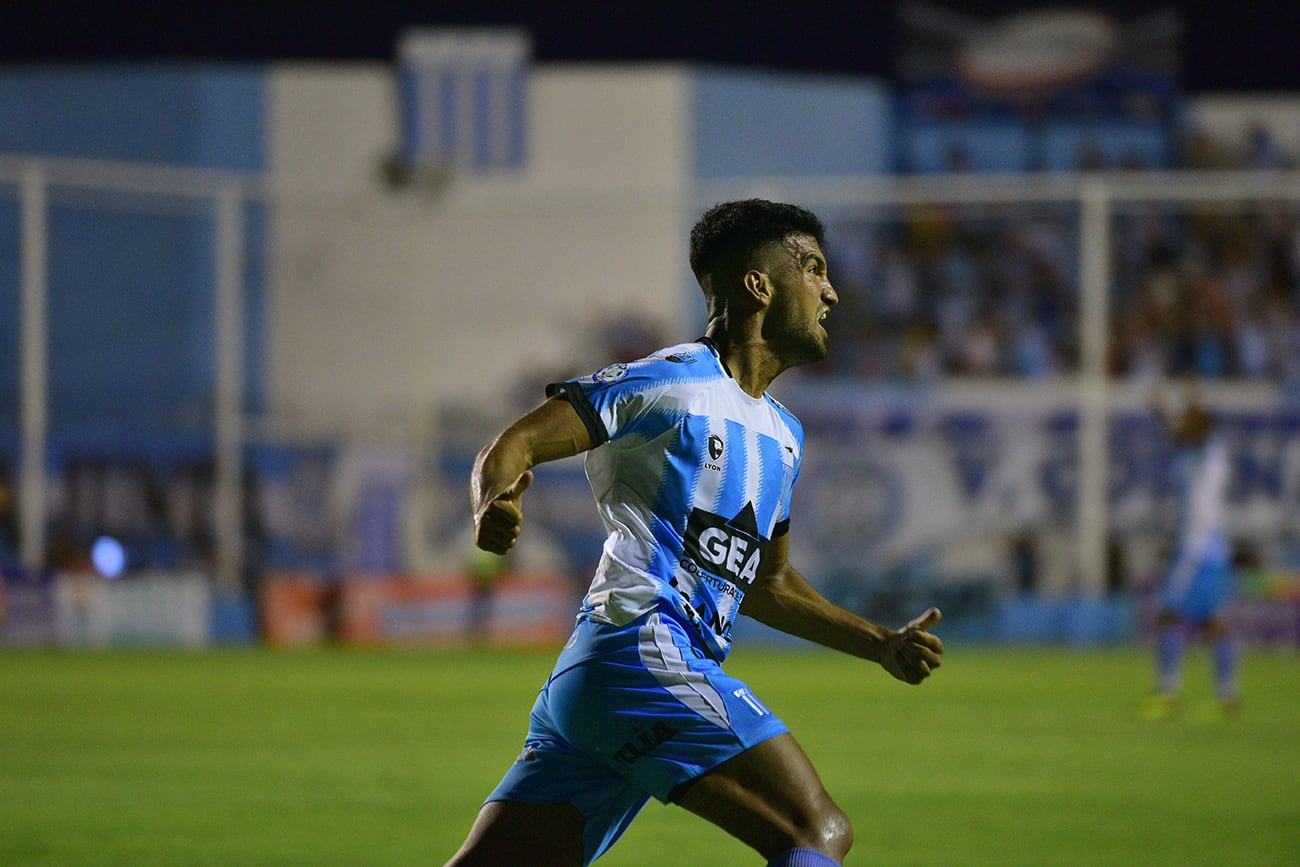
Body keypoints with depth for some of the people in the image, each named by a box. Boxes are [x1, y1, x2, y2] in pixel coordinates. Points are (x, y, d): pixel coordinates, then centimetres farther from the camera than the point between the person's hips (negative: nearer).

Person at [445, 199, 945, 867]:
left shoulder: (784, 435, 24)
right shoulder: (671, 380, -2)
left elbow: (766, 583, 36)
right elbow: (512, 447, -6)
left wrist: (882, 644, 30)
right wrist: (493, 506, -28)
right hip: (640, 649, -9)